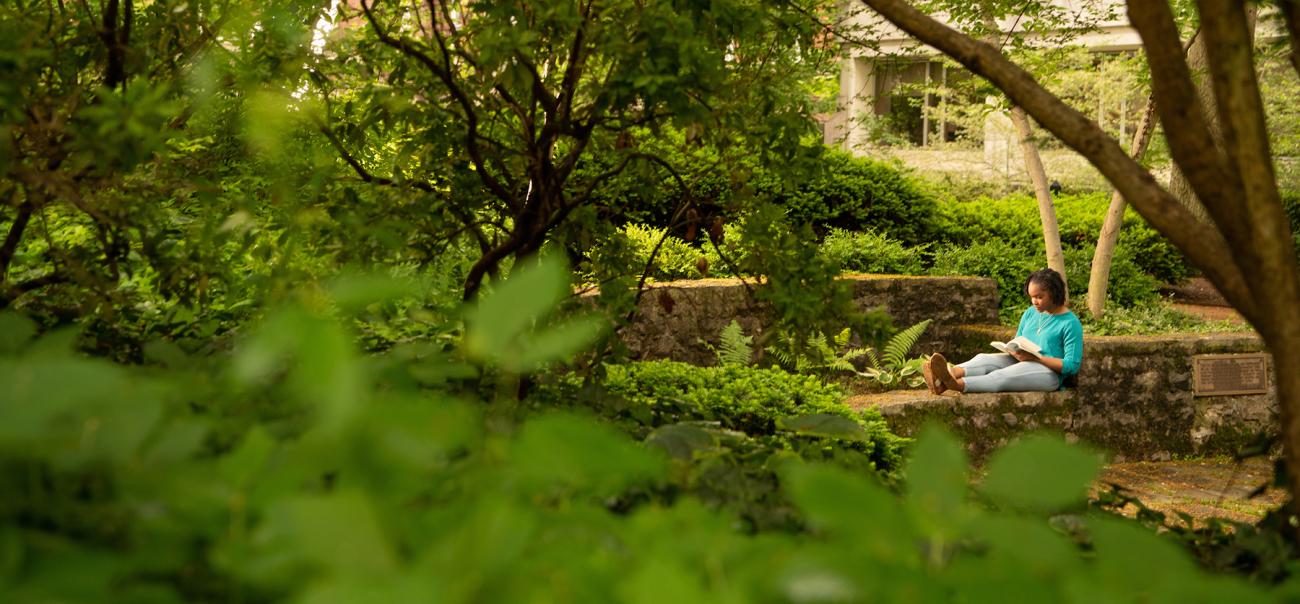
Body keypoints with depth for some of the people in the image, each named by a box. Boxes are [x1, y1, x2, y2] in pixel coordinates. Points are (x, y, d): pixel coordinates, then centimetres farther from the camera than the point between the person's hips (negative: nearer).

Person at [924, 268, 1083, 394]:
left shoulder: (1070, 323, -4)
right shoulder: (1030, 313, 17)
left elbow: (1072, 366, -10)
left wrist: (1036, 358, -18)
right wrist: (1016, 351, -5)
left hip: (1049, 372, -7)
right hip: (1021, 362, 7)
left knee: (1001, 376, -34)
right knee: (984, 358, -23)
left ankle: (958, 384, -59)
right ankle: (950, 373, -53)